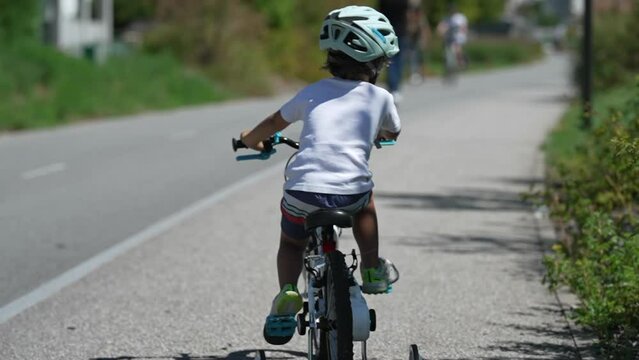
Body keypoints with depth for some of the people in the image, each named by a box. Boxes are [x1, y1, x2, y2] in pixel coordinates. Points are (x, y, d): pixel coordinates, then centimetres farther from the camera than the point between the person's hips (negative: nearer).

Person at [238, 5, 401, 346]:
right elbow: (392, 134, 32)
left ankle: (287, 292, 0)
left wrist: (250, 138, 48)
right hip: (351, 194, 0)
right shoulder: (381, 98, 12)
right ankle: (372, 270, 32)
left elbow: (275, 122, 27)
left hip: (303, 190, 0)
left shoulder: (313, 93, 15)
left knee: (291, 242, 26)